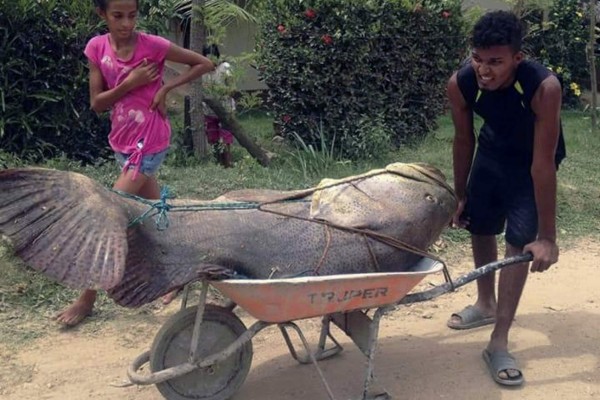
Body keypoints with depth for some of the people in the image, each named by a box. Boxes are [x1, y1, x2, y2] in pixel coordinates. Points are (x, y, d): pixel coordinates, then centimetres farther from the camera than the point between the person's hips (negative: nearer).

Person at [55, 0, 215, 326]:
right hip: (122, 142, 6)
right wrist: (130, 84, -17)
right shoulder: (97, 48, -2)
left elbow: (205, 64, -8)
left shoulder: (153, 45, -14)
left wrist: (165, 88, -15)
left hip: (148, 143, -6)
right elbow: (96, 103, -3)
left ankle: (87, 297, 7)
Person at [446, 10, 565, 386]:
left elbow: (542, 163, -36)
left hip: (533, 157, -4)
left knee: (520, 241, -10)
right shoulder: (460, 84, -28)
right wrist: (461, 196, 0)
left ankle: (499, 343, -3)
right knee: (480, 226, 14)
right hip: (493, 150, 4)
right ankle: (486, 304, 39)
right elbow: (464, 140, -11)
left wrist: (547, 236, -30)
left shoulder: (545, 87, -40)